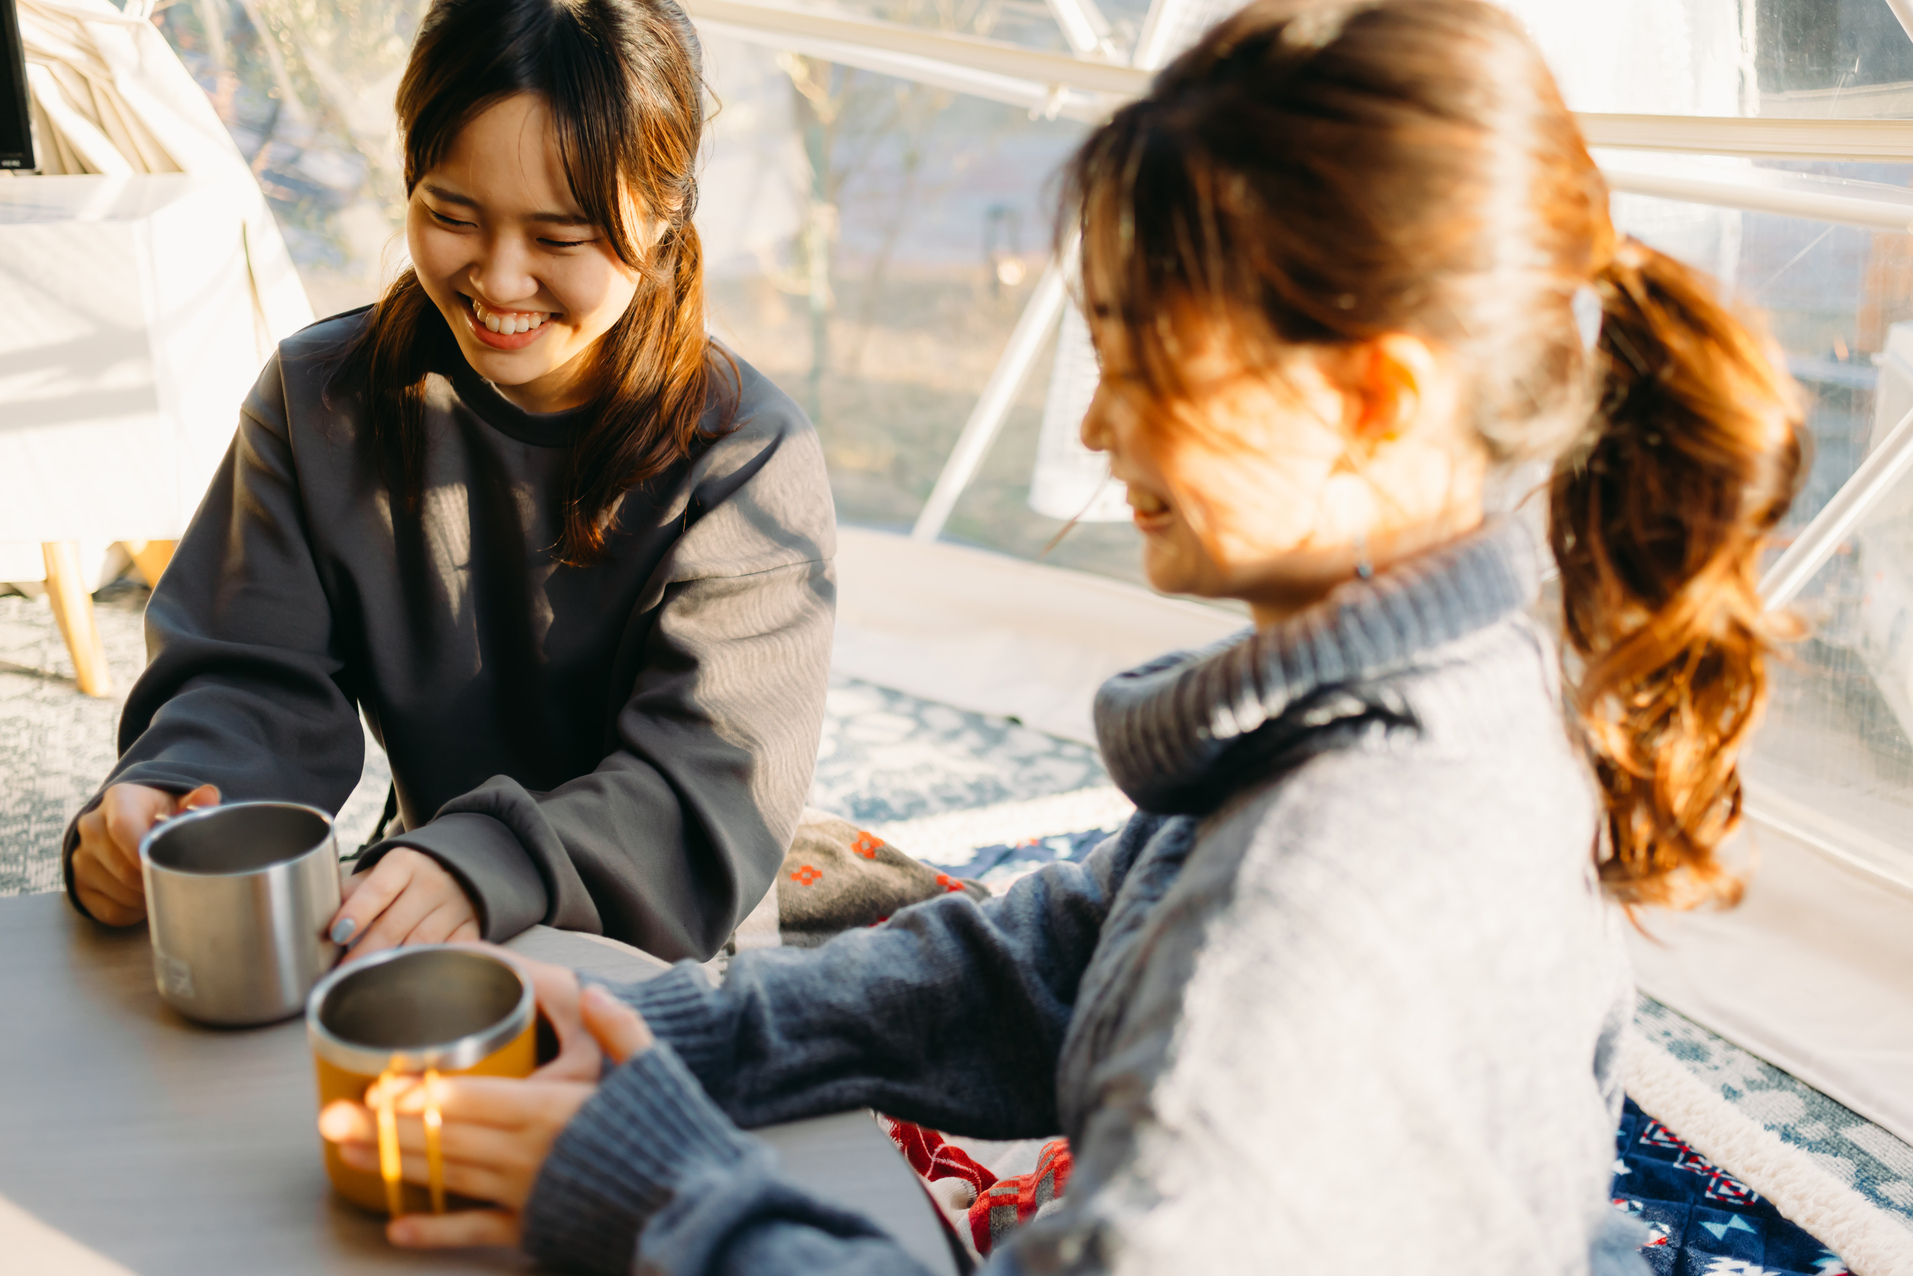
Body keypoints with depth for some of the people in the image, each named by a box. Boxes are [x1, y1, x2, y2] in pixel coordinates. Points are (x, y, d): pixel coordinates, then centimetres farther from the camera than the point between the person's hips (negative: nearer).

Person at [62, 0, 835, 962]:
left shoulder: (750, 458, -10)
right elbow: (260, 682, -1)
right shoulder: (319, 399, 2)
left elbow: (708, 784, -19)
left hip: (650, 975, -1)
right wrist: (163, 795, -24)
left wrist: (485, 867, -37)